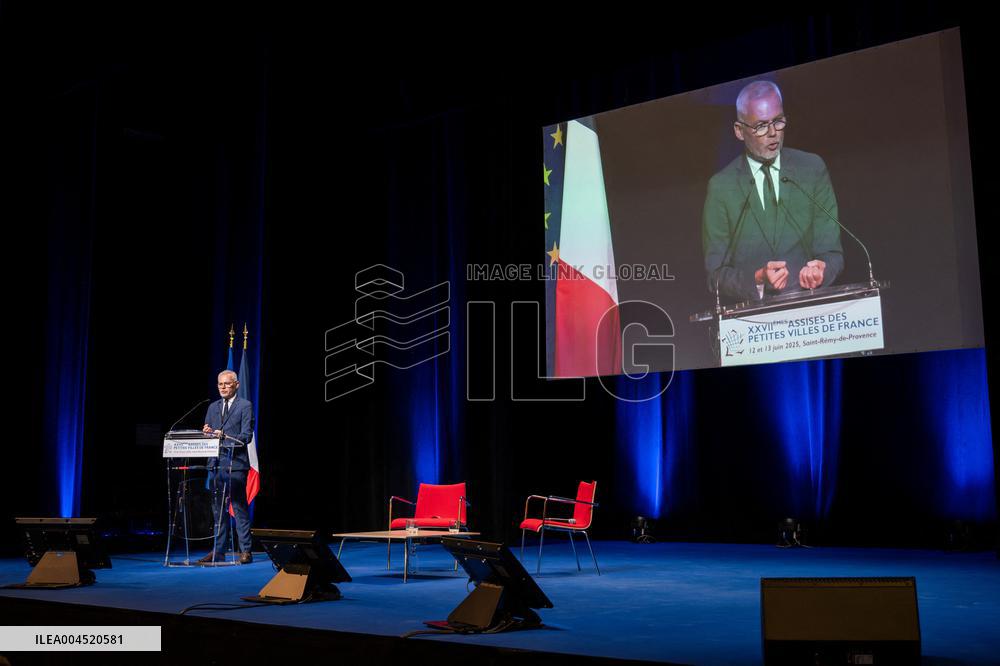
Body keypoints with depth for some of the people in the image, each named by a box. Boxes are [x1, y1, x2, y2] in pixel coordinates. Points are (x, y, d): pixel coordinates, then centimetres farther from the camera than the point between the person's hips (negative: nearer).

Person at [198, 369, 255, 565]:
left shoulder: (245, 406, 0)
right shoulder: (213, 407, 18)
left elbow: (246, 436, -8)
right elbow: (207, 435, 16)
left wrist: (224, 436, -22)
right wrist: (206, 433, -7)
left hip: (235, 463, -6)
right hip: (216, 462, 6)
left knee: (240, 508, -5)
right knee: (218, 508, 9)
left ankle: (245, 551, -1)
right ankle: (218, 551, 14)